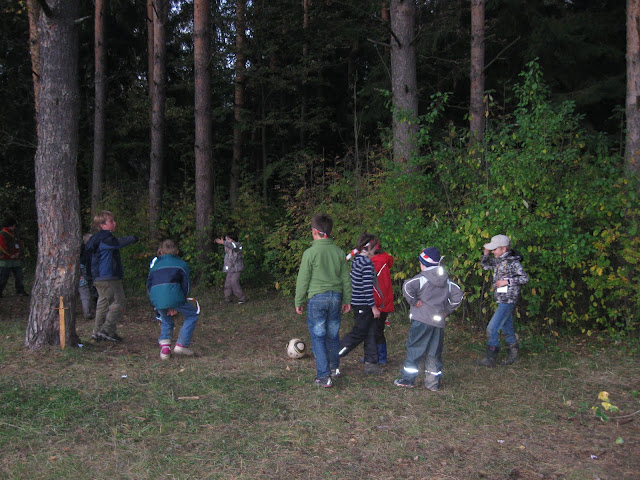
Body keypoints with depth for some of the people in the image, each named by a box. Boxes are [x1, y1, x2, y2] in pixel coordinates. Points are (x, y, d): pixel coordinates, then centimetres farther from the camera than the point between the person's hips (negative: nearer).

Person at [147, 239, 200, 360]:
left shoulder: (155, 265, 28)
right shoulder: (181, 264, 18)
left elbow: (148, 285, 25)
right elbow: (186, 285, 10)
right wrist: (177, 306, 12)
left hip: (156, 299, 4)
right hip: (173, 295, -4)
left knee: (166, 321, 29)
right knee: (192, 315, 16)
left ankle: (164, 347, 13)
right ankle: (181, 345, 8)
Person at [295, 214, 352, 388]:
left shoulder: (310, 253, -11)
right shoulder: (338, 252, 3)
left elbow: (303, 280, -7)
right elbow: (346, 279, 9)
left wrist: (298, 302, 3)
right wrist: (347, 300, 19)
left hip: (317, 298, -5)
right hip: (335, 297, 5)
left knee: (318, 337, 2)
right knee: (333, 334, 19)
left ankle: (324, 377, 0)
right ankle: (335, 368, 35)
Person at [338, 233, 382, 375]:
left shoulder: (356, 260, 8)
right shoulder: (367, 263, -19)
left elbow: (351, 280, 16)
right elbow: (367, 287, -21)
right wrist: (373, 306, -15)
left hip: (357, 303, 9)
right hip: (363, 305, -9)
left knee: (370, 333, 13)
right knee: (358, 334, 2)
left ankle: (371, 363, 18)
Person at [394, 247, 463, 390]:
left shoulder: (422, 278, -8)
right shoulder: (447, 281, 12)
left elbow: (407, 287, -24)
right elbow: (457, 295, 14)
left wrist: (414, 302, -12)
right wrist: (447, 310, 15)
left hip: (421, 321, -5)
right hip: (439, 321, 6)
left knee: (414, 349, 2)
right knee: (434, 353, 12)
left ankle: (408, 379, 5)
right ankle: (433, 382, 14)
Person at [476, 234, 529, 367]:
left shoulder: (512, 262, -14)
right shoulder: (498, 260, 10)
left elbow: (525, 278, -16)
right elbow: (485, 265, 25)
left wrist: (507, 281, -20)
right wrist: (486, 253, 8)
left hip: (508, 300, -9)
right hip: (502, 300, 9)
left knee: (492, 328, -10)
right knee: (507, 328, 17)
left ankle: (491, 359, -4)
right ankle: (513, 355, 29)